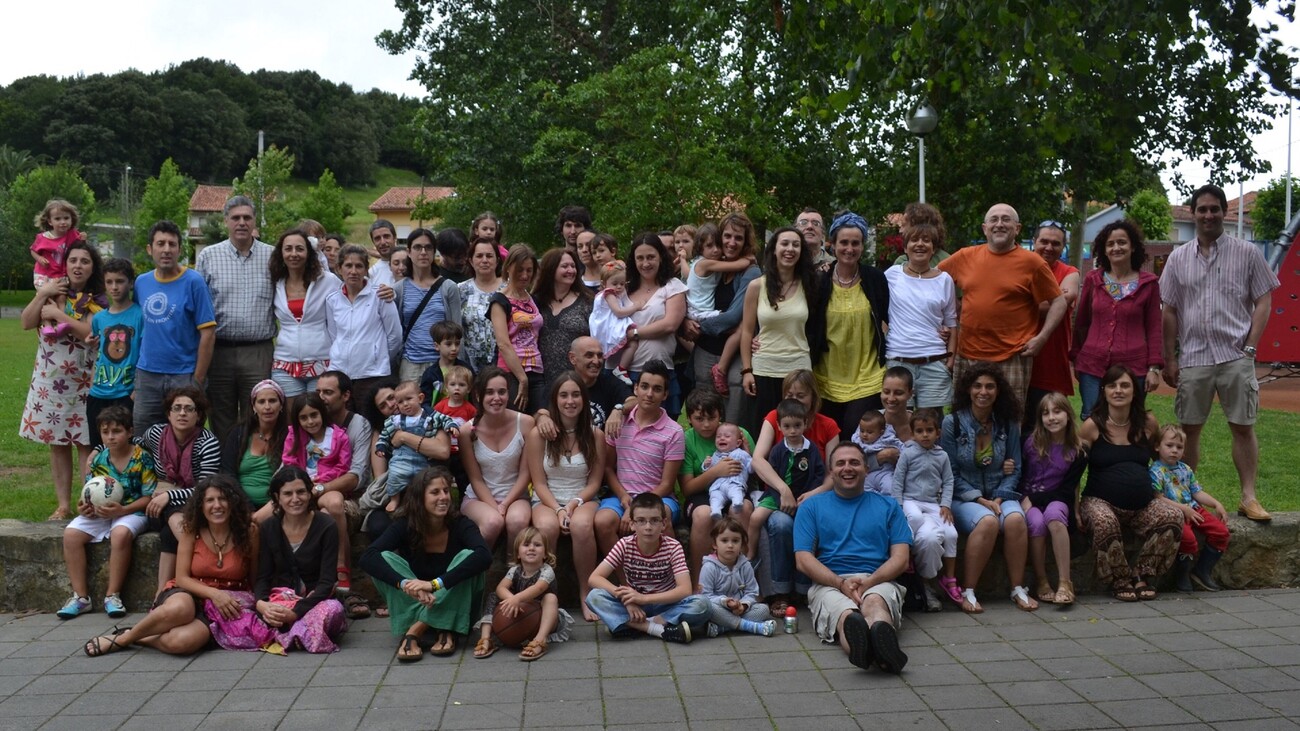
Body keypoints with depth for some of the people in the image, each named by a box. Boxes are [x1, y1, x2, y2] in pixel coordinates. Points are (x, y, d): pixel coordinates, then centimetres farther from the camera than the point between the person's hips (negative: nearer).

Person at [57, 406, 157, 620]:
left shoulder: (142, 458, -9)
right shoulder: (99, 460, 6)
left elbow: (149, 497, -11)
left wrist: (122, 510, -22)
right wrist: (85, 507, -9)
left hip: (132, 512, -5)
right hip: (100, 512, 5)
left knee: (120, 534, -36)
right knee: (71, 534, -19)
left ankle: (112, 595, -21)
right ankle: (80, 596, -11)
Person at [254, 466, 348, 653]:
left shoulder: (325, 527, -8)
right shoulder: (267, 528, 3)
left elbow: (327, 581, -13)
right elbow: (262, 576, 1)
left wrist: (296, 612, -27)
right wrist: (260, 603, -23)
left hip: (314, 600, -1)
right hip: (280, 598, 1)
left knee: (333, 609, -37)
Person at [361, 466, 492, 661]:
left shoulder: (461, 524, -15)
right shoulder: (405, 526, -12)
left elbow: (484, 556, -36)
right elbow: (368, 558, -28)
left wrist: (435, 584, -44)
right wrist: (405, 584, -44)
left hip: (453, 608, -1)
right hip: (413, 604, 2)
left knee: (467, 556, -27)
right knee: (385, 558, -22)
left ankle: (415, 630, -24)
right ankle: (445, 631, -28)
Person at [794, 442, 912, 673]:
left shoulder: (888, 506, 23)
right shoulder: (812, 506, 20)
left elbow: (900, 558, 11)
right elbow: (803, 560, 7)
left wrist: (868, 581, -9)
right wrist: (841, 583, -10)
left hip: (878, 582, 1)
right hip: (829, 583, -1)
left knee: (874, 601, -38)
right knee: (846, 614, -37)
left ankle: (880, 635, -72)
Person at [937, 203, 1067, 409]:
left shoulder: (1031, 262, -2)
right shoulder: (966, 256, 7)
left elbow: (1058, 302, 2)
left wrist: (1041, 338, -8)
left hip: (1012, 359, -3)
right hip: (967, 355, 4)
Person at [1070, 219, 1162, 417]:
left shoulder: (1148, 283, 4)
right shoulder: (1093, 279, 9)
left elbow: (1154, 328, 4)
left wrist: (1154, 367, -2)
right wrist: (1075, 358, 11)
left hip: (1132, 367, -1)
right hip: (1092, 365, 2)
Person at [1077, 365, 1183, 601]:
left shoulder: (1148, 423, 6)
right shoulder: (1092, 426, -4)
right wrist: (1076, 510, -7)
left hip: (1142, 506, 4)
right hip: (1101, 502, -4)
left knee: (1174, 515, -24)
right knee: (1103, 521, -36)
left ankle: (1142, 575, -8)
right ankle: (1120, 582, -14)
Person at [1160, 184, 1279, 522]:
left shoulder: (1247, 253, 3)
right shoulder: (1178, 258, 9)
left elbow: (1263, 302, 3)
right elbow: (1170, 311, 10)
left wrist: (1250, 347, -7)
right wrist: (1170, 358, 5)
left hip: (1235, 356, -2)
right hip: (1193, 357, 2)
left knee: (1242, 427, 1)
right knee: (1189, 428, 7)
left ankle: (1249, 497, 7)